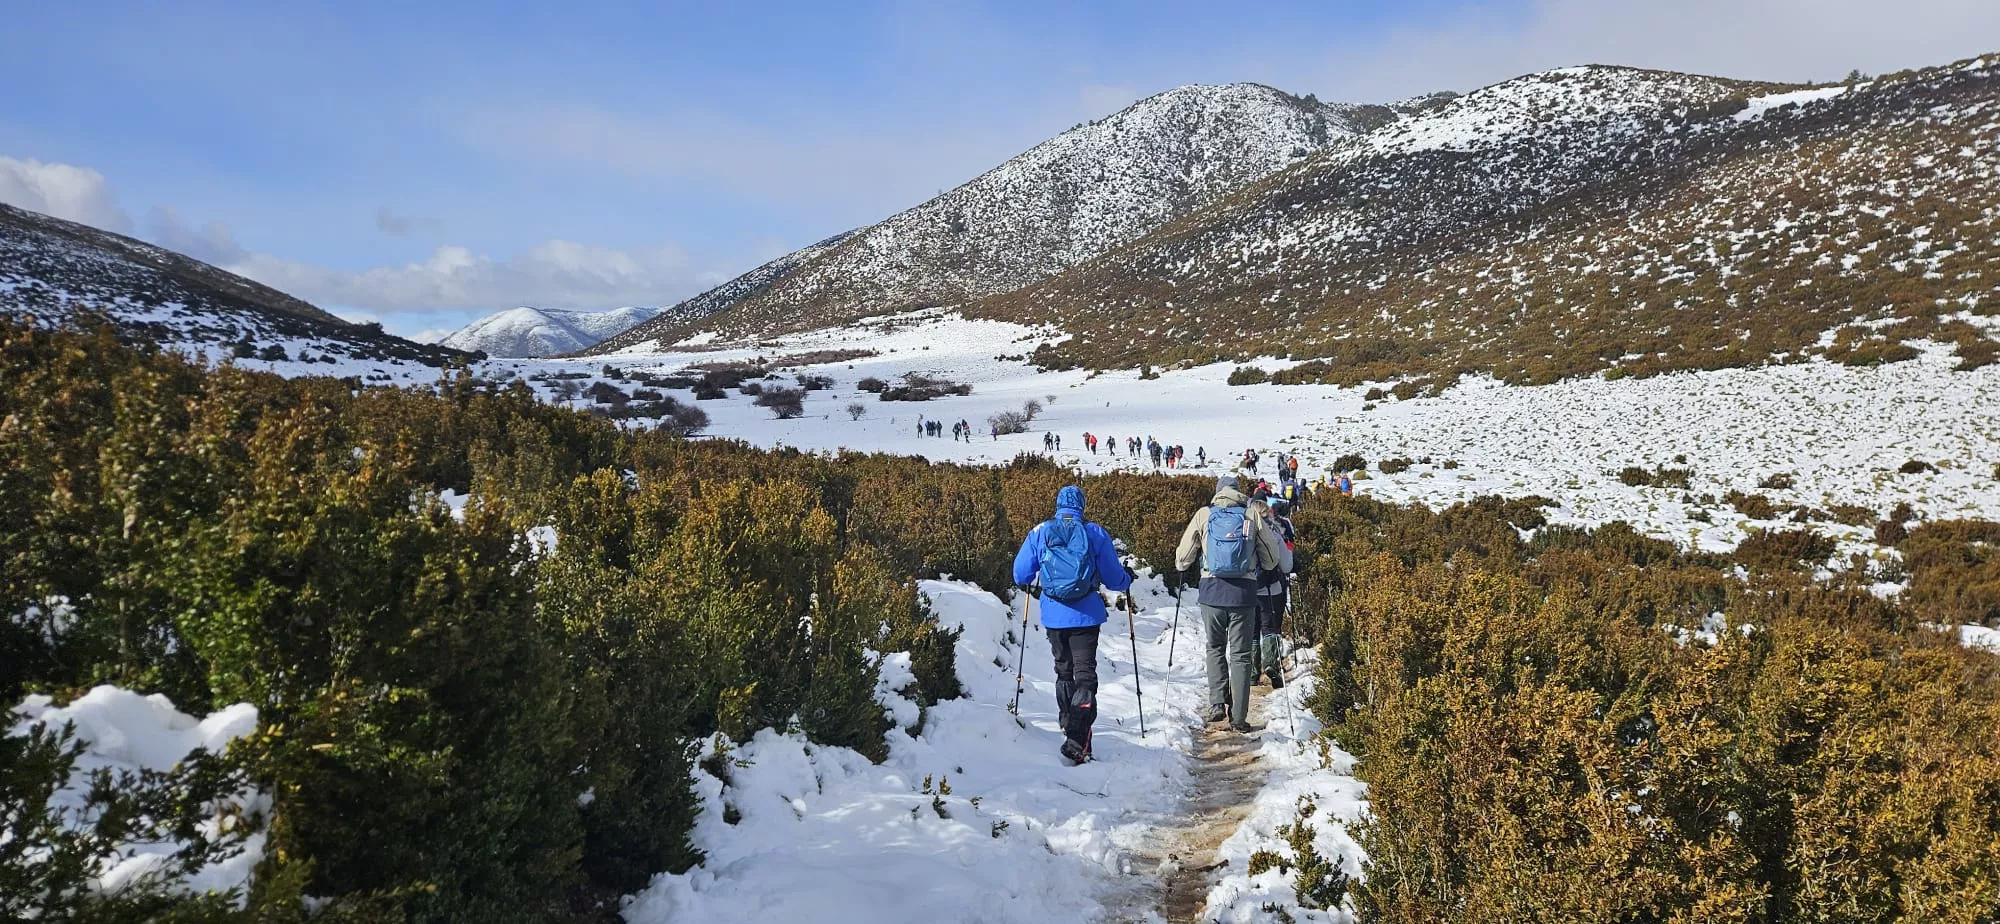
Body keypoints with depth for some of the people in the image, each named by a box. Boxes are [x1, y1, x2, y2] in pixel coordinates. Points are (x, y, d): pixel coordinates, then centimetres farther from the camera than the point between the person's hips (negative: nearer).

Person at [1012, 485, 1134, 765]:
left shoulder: (1039, 533, 1)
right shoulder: (1095, 533, -2)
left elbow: (1020, 576, 6)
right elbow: (1114, 578, 4)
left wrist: (1033, 586, 29)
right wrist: (1126, 581, 28)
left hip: (1054, 616, 2)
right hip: (1086, 615, -2)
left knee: (1063, 671, 20)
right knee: (1085, 672, -2)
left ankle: (1069, 728, 29)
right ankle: (1077, 739, -16)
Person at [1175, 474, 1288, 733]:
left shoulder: (1204, 515, 3)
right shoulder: (1252, 515, 2)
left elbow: (1184, 554, 7)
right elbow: (1273, 556, 9)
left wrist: (1183, 572, 29)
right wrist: (1261, 568, 31)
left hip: (1212, 589, 0)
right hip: (1244, 592, 0)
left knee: (1215, 648, 19)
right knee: (1240, 654, 8)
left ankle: (1217, 704, 6)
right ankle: (1238, 716, 8)